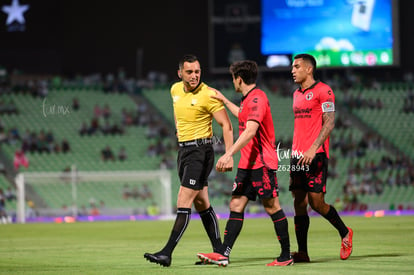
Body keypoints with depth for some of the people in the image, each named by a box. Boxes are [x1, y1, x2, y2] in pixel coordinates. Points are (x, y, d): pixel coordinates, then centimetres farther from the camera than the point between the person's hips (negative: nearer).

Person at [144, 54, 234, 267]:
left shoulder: (208, 95, -14)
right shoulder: (175, 90, 7)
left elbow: (226, 125, -13)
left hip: (200, 151, -8)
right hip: (183, 150, 8)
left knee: (183, 202, -13)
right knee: (202, 203, 11)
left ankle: (167, 253, -17)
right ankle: (218, 251, 18)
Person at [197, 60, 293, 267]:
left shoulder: (257, 98, -15)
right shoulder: (248, 99, 15)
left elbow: (250, 131, -27)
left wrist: (229, 154, -33)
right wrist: (224, 100, 47)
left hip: (262, 163, -10)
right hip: (247, 164, 10)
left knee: (272, 207, -3)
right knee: (236, 205, 3)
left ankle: (286, 256, 4)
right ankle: (223, 254, -1)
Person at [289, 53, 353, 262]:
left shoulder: (323, 90, -5)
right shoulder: (297, 94, 18)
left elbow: (329, 123, -12)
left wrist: (313, 149, -21)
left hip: (316, 156, -7)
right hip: (298, 156, 7)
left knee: (316, 203, -9)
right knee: (299, 203, 1)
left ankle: (345, 233, 14)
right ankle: (302, 253, 2)